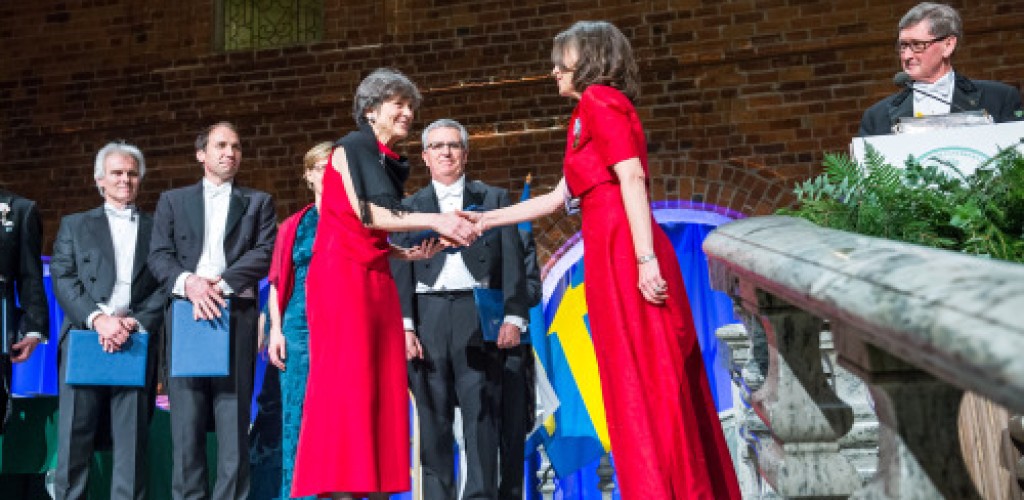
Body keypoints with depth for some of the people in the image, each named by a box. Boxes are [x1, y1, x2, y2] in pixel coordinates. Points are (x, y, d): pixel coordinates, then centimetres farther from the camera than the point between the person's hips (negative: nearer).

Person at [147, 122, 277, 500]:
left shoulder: (258, 202, 16)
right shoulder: (172, 201, 18)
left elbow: (265, 253, 1)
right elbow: (159, 256, 6)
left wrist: (221, 283, -12)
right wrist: (188, 282, -13)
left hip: (237, 315, -1)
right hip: (186, 313, 1)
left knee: (234, 414, -5)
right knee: (186, 416, -2)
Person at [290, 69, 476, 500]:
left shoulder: (389, 163, 19)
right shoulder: (351, 148, -2)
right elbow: (365, 214, -13)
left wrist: (405, 253, 5)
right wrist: (434, 221, -17)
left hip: (377, 279, 8)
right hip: (343, 275, -8)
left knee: (385, 388, 1)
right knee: (347, 384, -12)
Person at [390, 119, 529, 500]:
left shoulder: (494, 198, 14)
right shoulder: (410, 206, 15)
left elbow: (511, 261, 6)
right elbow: (400, 271, 8)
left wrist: (513, 317, -4)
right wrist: (404, 326, -3)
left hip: (479, 312, -1)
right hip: (428, 314, 1)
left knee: (481, 410, -5)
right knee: (433, 415, 1)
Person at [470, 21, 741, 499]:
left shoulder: (599, 99, -2)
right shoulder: (594, 111, 25)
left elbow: (632, 178, -15)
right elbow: (557, 197, 29)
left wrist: (645, 258, -23)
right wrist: (487, 219, 31)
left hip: (626, 254, -9)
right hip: (613, 256, 9)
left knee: (644, 383, -7)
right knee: (651, 384, 8)